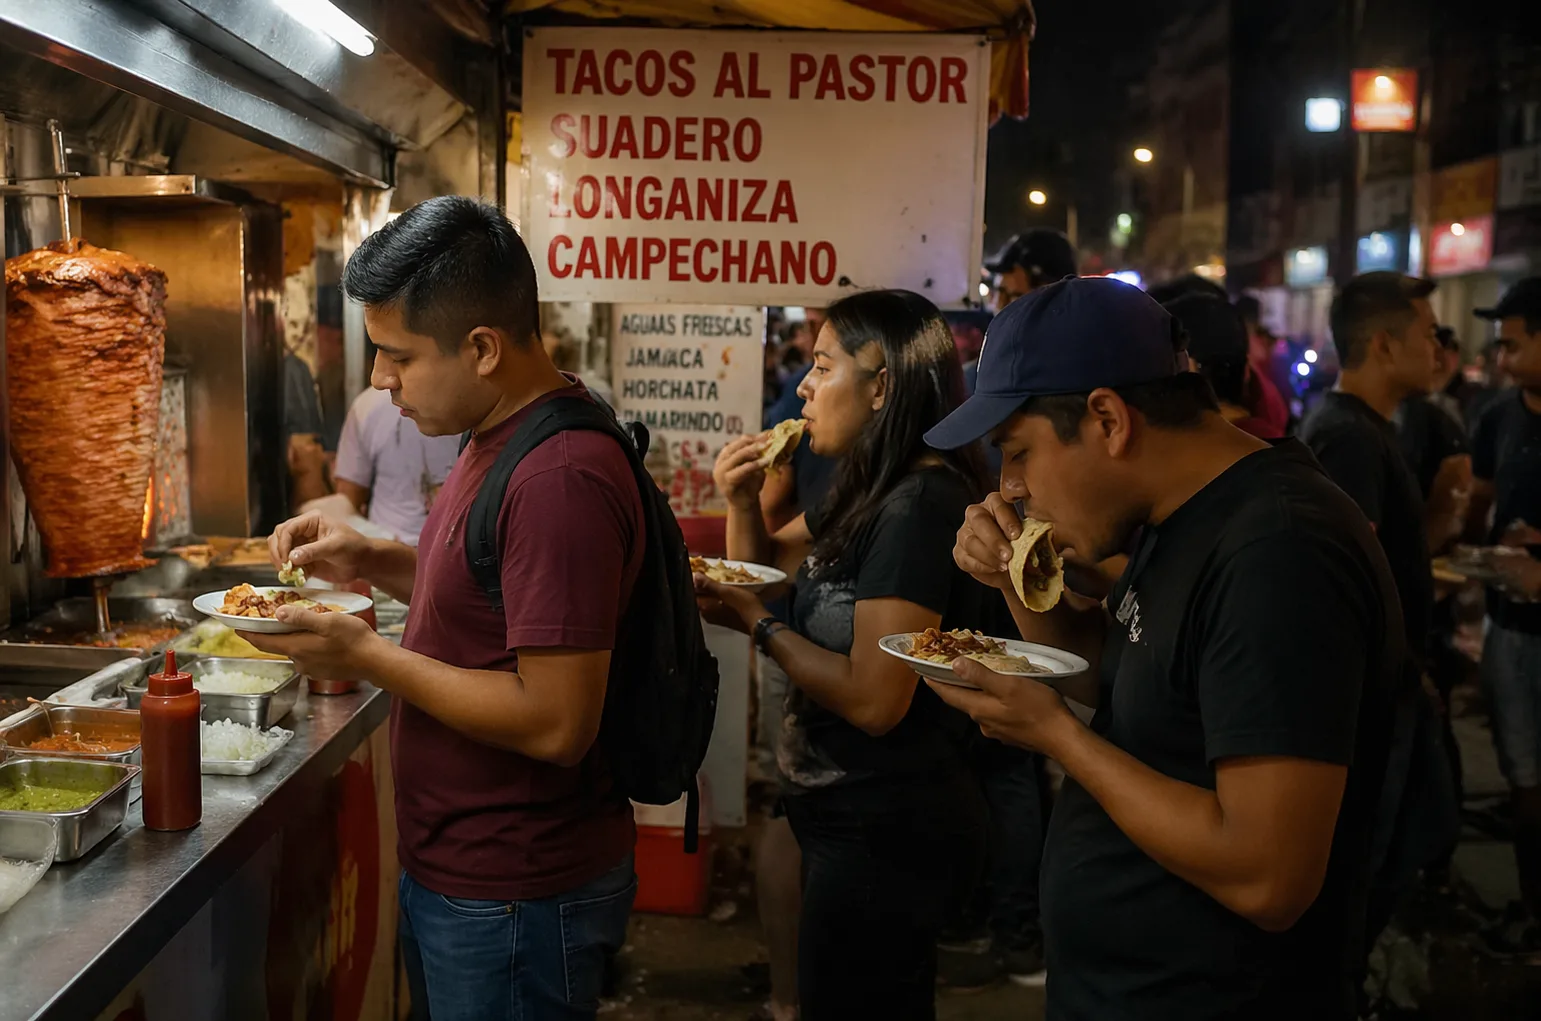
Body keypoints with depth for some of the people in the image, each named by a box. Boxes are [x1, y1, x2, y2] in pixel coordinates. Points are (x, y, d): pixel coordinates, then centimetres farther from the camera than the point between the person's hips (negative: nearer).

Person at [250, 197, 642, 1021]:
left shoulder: (560, 479, -27)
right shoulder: (501, 437, 6)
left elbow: (555, 722, -28)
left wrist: (366, 657, -21)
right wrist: (374, 563, 4)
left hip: (513, 899, -9)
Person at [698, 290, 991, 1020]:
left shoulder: (921, 507, -23)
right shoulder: (873, 494, 7)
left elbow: (874, 699, -27)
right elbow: (767, 561, 20)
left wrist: (757, 623, -16)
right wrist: (743, 502, 0)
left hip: (882, 836, -9)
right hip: (855, 821, 9)